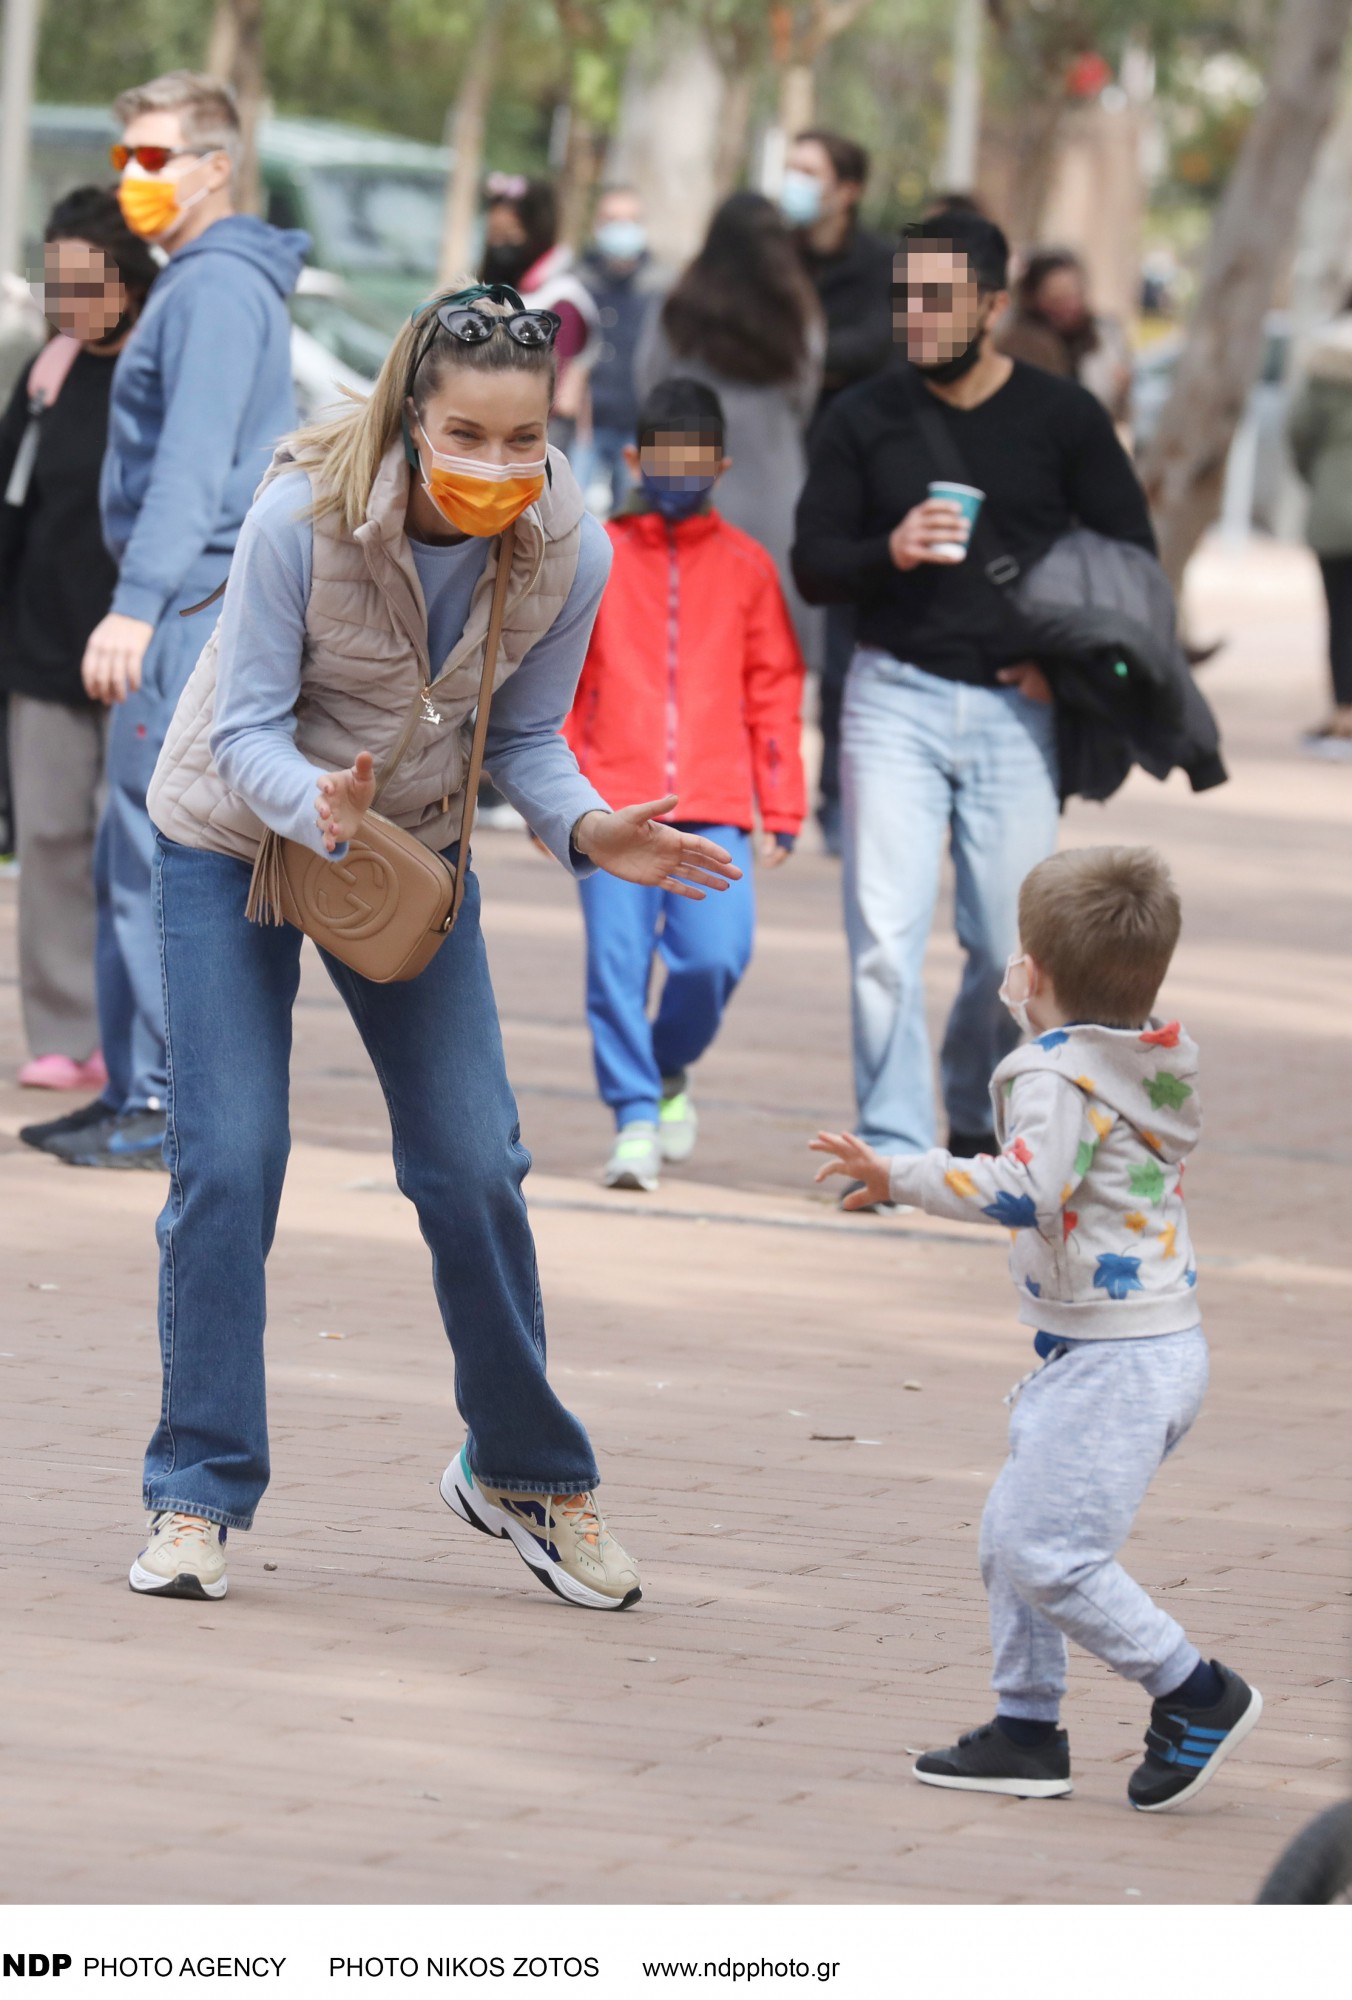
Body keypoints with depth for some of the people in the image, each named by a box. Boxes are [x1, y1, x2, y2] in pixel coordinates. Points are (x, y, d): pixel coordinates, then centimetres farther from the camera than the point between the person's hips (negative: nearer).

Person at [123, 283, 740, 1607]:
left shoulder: (567, 554, -19)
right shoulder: (301, 517, -29)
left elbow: (524, 737, -6)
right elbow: (247, 729, -24)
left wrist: (586, 828, -27)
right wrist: (317, 808, -45)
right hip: (235, 838, -3)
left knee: (475, 1169, 0)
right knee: (226, 1165, -9)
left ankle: (523, 1474, 20)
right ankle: (196, 1497, 1)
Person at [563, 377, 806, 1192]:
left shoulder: (746, 566, 10)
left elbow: (775, 694, 12)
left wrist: (780, 812, 9)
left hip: (713, 808, 0)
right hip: (613, 802, 0)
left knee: (715, 955, -13)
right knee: (618, 961, -9)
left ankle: (671, 1069, 15)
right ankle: (636, 1118, 0)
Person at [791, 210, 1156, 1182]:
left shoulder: (1064, 417, 3)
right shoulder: (863, 419, 4)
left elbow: (1132, 554, 9)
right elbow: (813, 566, 5)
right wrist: (889, 552, -16)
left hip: (1017, 707, 0)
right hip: (896, 698, 0)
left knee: (1012, 945, 2)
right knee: (886, 933, -11)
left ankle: (977, 1121, 25)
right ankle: (896, 1146, -7)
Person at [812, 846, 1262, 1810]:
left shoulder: (1060, 1077, -17)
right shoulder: (1156, 1068, 11)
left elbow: (1025, 1189, -31)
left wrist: (899, 1176, -27)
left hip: (1115, 1360, -10)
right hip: (1162, 1347, 10)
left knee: (1048, 1551, -11)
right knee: (1014, 1532, 15)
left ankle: (1195, 1693, -3)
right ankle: (1028, 1730, 18)